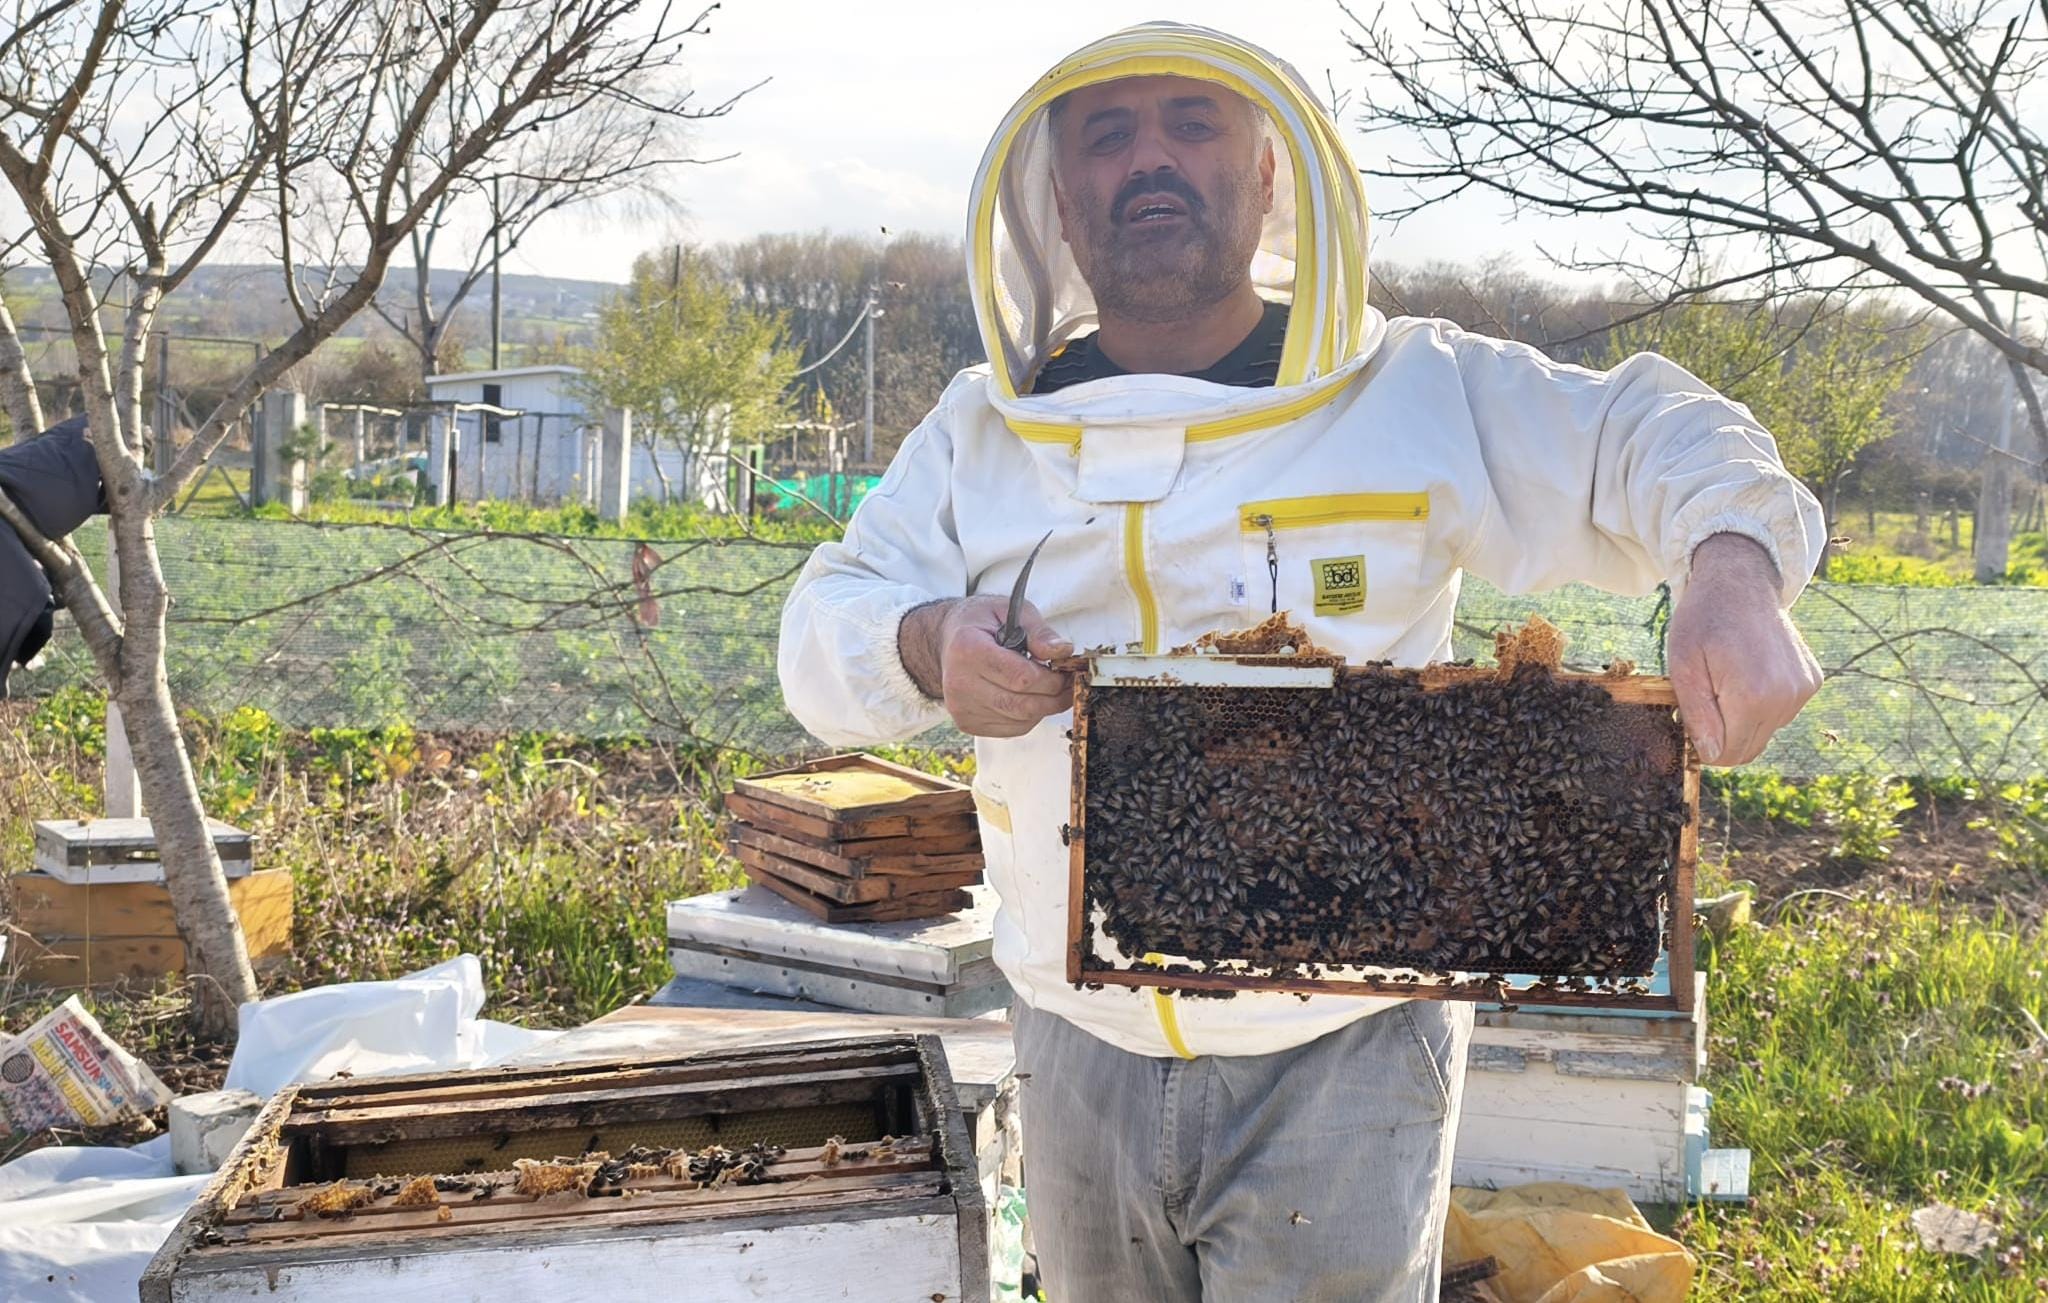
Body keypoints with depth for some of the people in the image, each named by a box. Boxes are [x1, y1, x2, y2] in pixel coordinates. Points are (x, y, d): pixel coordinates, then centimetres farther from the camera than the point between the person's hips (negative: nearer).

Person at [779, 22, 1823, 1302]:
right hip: (1083, 1045, 4)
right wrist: (926, 646, -21)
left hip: (1342, 1053, -3)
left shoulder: (1423, 394, -4)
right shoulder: (984, 430, 4)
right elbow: (826, 623, 3)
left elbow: (1653, 438, -3)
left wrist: (1733, 566, -26)